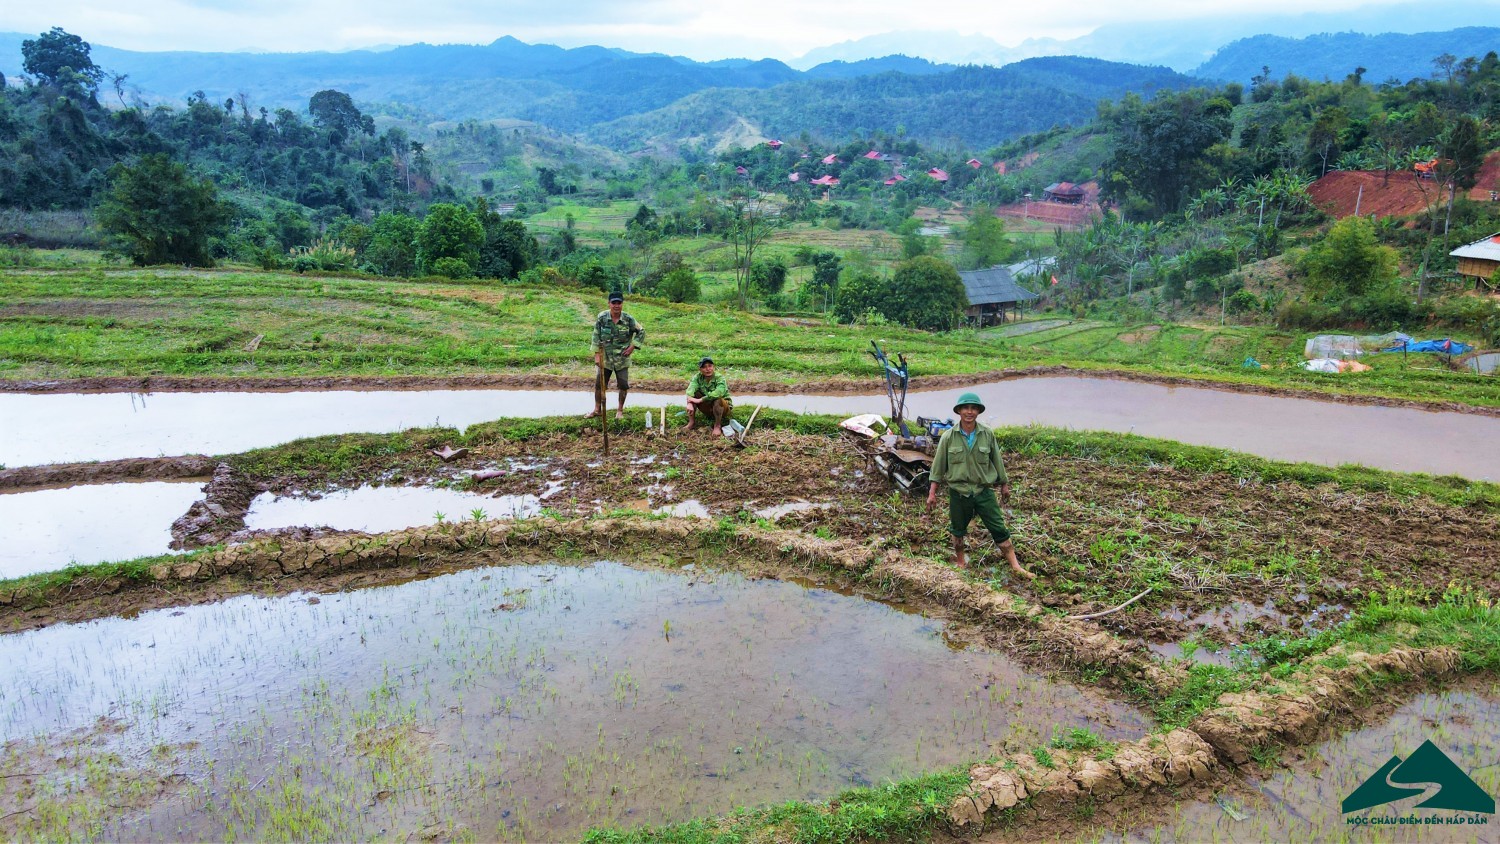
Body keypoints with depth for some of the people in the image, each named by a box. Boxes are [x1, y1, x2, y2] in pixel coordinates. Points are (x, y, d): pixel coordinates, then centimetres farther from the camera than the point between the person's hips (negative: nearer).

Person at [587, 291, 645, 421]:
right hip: (605, 358, 1)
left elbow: (641, 332, 3)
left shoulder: (628, 319, -10)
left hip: (622, 359, 0)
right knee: (600, 384, 7)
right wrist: (597, 355, -7)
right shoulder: (602, 318, -9)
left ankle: (620, 410, 20)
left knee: (623, 385, 3)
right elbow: (596, 337, -4)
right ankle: (597, 409, 22)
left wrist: (632, 347, -5)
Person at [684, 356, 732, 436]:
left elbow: (719, 392, -42)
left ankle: (717, 426, -17)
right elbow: (691, 389, -28)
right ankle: (692, 422, -11)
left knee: (718, 399, -36)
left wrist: (700, 400, -43)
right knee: (692, 394, -17)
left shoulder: (719, 378, -22)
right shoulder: (698, 377, -10)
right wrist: (689, 403, -47)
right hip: (708, 409, 4)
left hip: (723, 406, -4)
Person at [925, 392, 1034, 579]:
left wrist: (1004, 485, 14)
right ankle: (959, 560, 38)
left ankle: (1015, 566, 10)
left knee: (999, 529, 2)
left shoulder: (987, 435, -5)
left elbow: (997, 460, 7)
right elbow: (938, 465, -2)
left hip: (984, 491, 0)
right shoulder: (948, 437, -7)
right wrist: (932, 492, -1)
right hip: (958, 492, 0)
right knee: (958, 530, 15)